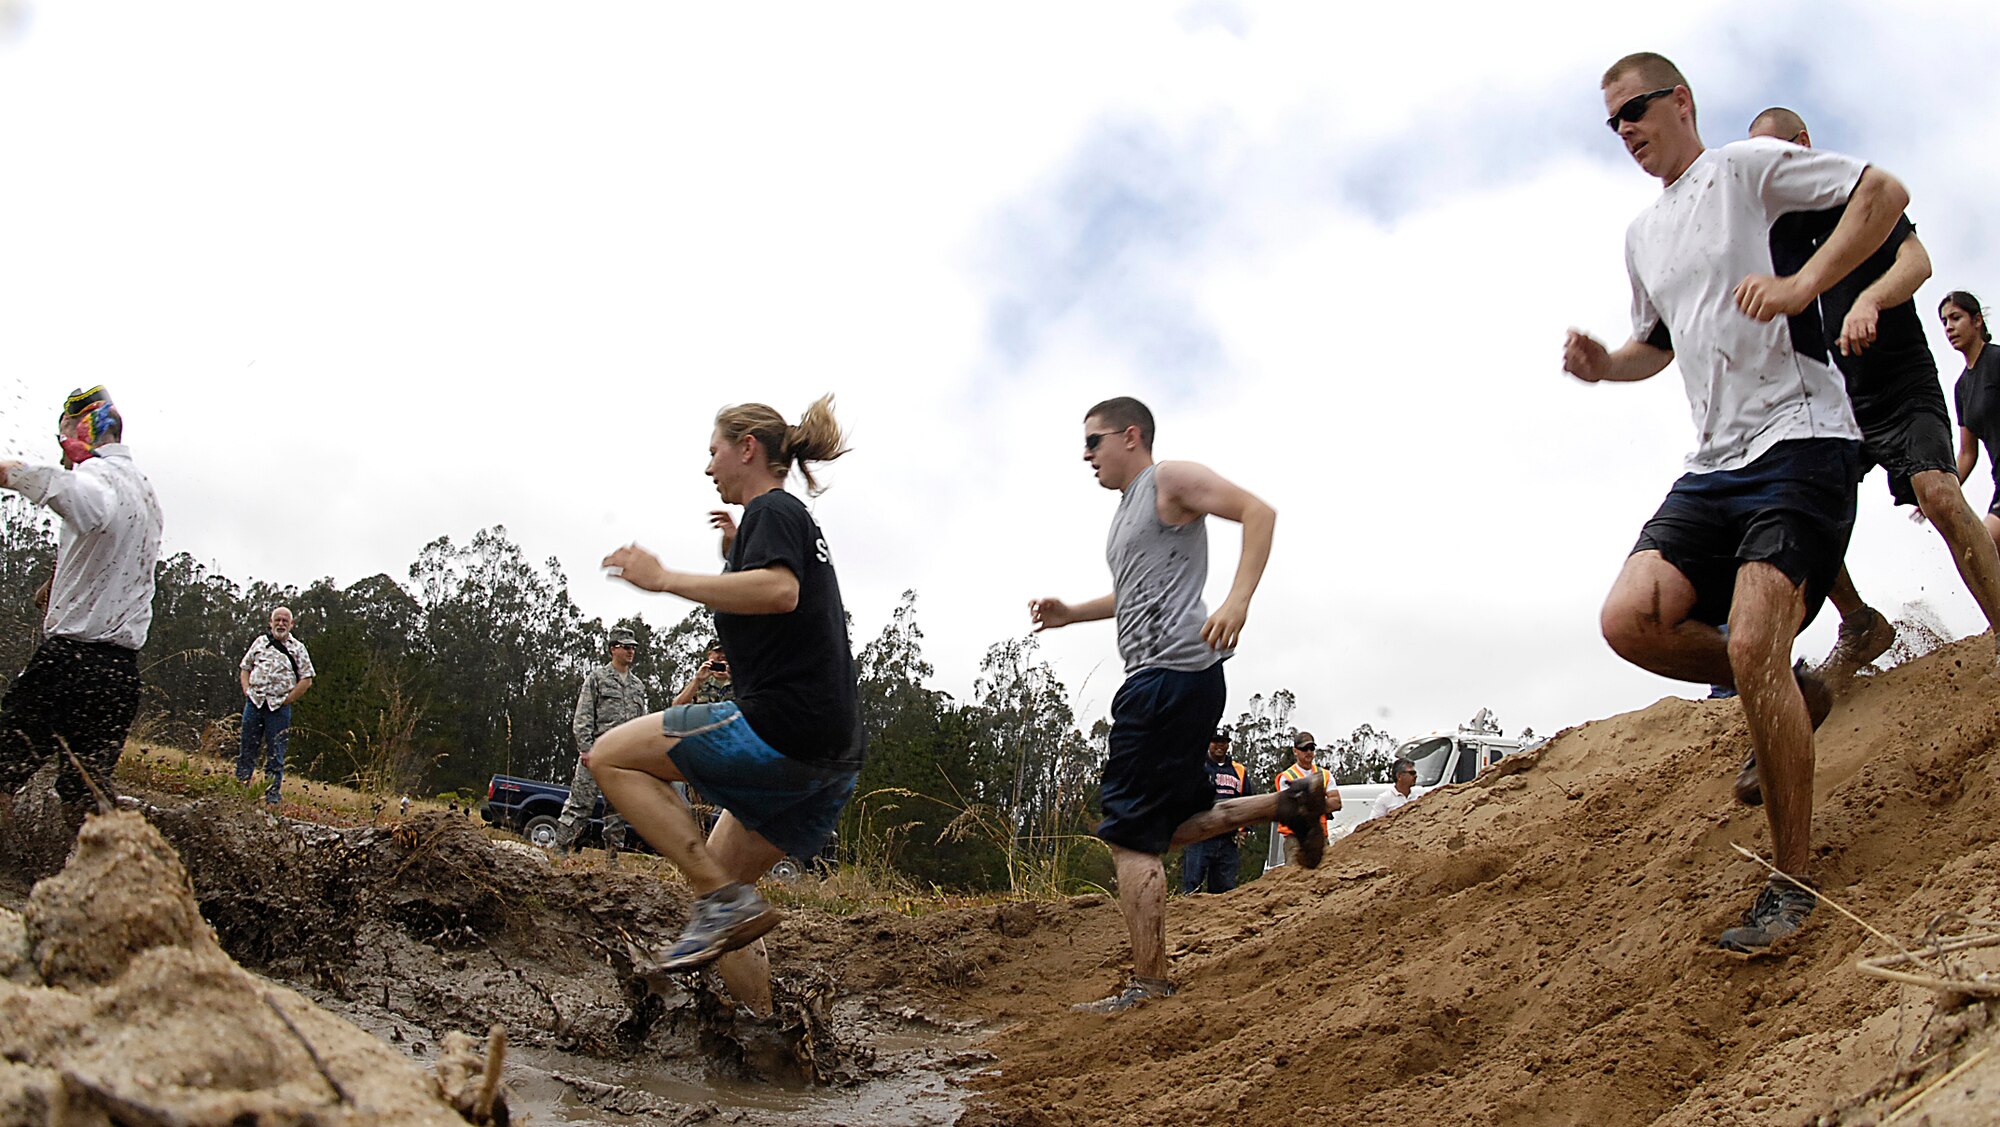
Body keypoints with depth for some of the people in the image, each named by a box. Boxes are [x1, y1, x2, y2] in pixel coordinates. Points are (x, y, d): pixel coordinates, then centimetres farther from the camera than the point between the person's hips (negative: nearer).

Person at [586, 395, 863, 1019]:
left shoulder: (771, 510, -2)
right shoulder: (803, 524, 26)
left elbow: (779, 592, -24)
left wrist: (663, 579, -17)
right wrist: (738, 552, 31)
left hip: (781, 727, -10)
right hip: (832, 758, 10)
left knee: (613, 755, -3)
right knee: (714, 877, 15)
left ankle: (725, 900, -13)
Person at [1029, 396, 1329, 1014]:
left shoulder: (1171, 480, -3)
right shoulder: (1128, 506, 25)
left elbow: (1258, 511, -15)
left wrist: (1238, 599, -27)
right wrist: (1070, 614, 24)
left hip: (1173, 673, -11)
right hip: (1159, 681, 11)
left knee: (1132, 836, -10)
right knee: (1166, 825, 15)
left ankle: (1147, 986, -8)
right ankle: (1287, 805, 14)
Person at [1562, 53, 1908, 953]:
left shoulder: (1747, 166, 1)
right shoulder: (1641, 235, 22)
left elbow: (1885, 193, -6)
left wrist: (1802, 283, -20)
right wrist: (1603, 366, 11)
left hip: (1800, 442, -7)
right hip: (1713, 464, 7)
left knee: (1752, 646, -20)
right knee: (1629, 620, -14)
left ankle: (1793, 880, -5)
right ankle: (1790, 696, 13)